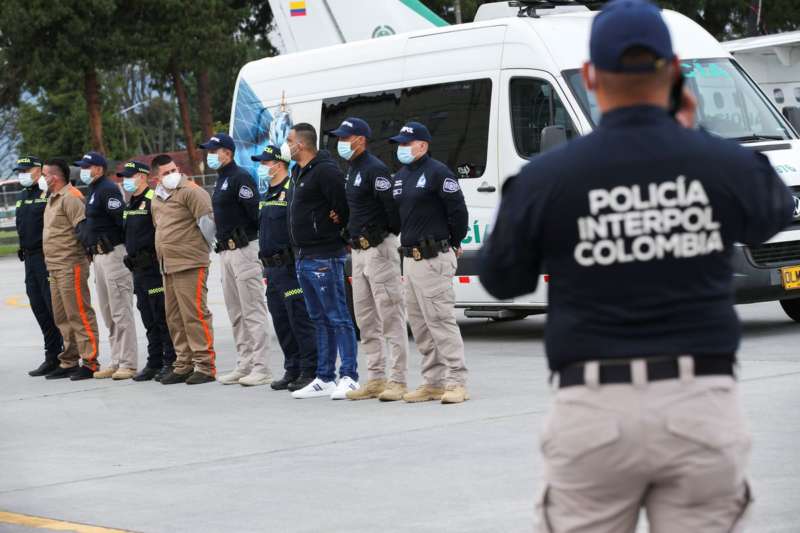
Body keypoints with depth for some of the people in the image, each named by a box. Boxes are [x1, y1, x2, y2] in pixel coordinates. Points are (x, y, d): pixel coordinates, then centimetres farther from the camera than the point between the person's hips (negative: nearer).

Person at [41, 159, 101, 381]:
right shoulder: (52, 199, 18)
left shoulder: (71, 198, -13)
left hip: (70, 266, -10)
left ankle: (89, 362, -6)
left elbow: (83, 228, -19)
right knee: (62, 318, 14)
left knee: (79, 315, -8)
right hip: (54, 268, 10)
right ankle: (69, 362, 21)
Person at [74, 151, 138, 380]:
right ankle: (117, 362, 19)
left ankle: (128, 364, -7)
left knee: (121, 312, -8)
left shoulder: (108, 190, -12)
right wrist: (92, 250, 15)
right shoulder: (94, 191, 18)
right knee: (108, 313, 13)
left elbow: (122, 220, -19)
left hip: (113, 254, -11)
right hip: (99, 256, 11)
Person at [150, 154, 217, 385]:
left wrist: (204, 249, -6)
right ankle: (184, 365, 20)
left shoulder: (190, 191, -10)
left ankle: (205, 365, -8)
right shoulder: (157, 199, 17)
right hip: (168, 266, 9)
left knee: (195, 314, -10)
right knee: (175, 318, 12)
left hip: (190, 264, -9)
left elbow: (207, 221, -15)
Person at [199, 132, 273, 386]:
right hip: (226, 252, 10)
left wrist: (248, 240, -14)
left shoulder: (240, 177, -12)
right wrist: (222, 244, 15)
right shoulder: (221, 180, 18)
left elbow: (255, 212, -18)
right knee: (235, 313, 13)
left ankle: (261, 368, -9)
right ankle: (244, 365, 18)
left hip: (243, 249, -10)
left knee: (253, 311, -9)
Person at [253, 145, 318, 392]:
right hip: (273, 269, 10)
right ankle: (292, 370, 19)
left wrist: (296, 261, -19)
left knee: (300, 319, -8)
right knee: (281, 322, 12)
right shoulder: (268, 195, 20)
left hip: (290, 268, -10)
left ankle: (309, 371, -5)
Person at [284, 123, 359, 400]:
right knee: (320, 320, 12)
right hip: (303, 258, 10)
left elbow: (344, 205, -21)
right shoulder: (298, 173, 17)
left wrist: (337, 228, -8)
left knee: (338, 318, -7)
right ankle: (325, 379, 17)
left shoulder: (325, 171, -15)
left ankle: (349, 377, -6)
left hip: (323, 257, -10)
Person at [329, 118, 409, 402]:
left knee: (390, 317, -7)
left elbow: (392, 207, -19)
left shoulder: (375, 169, -14)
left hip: (379, 250, -10)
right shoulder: (352, 170, 16)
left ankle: (398, 381, -6)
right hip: (359, 252, 10)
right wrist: (352, 235, 15)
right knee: (366, 320, 12)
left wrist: (392, 236, -11)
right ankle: (376, 379, 17)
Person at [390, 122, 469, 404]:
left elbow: (458, 210, -13)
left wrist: (454, 243, -3)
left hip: (433, 260, -9)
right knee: (419, 323, 10)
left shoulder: (438, 172, -11)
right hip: (410, 259, 9)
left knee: (441, 319, -11)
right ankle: (433, 382, 16)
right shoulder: (400, 176, 15)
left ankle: (456, 382, -9)